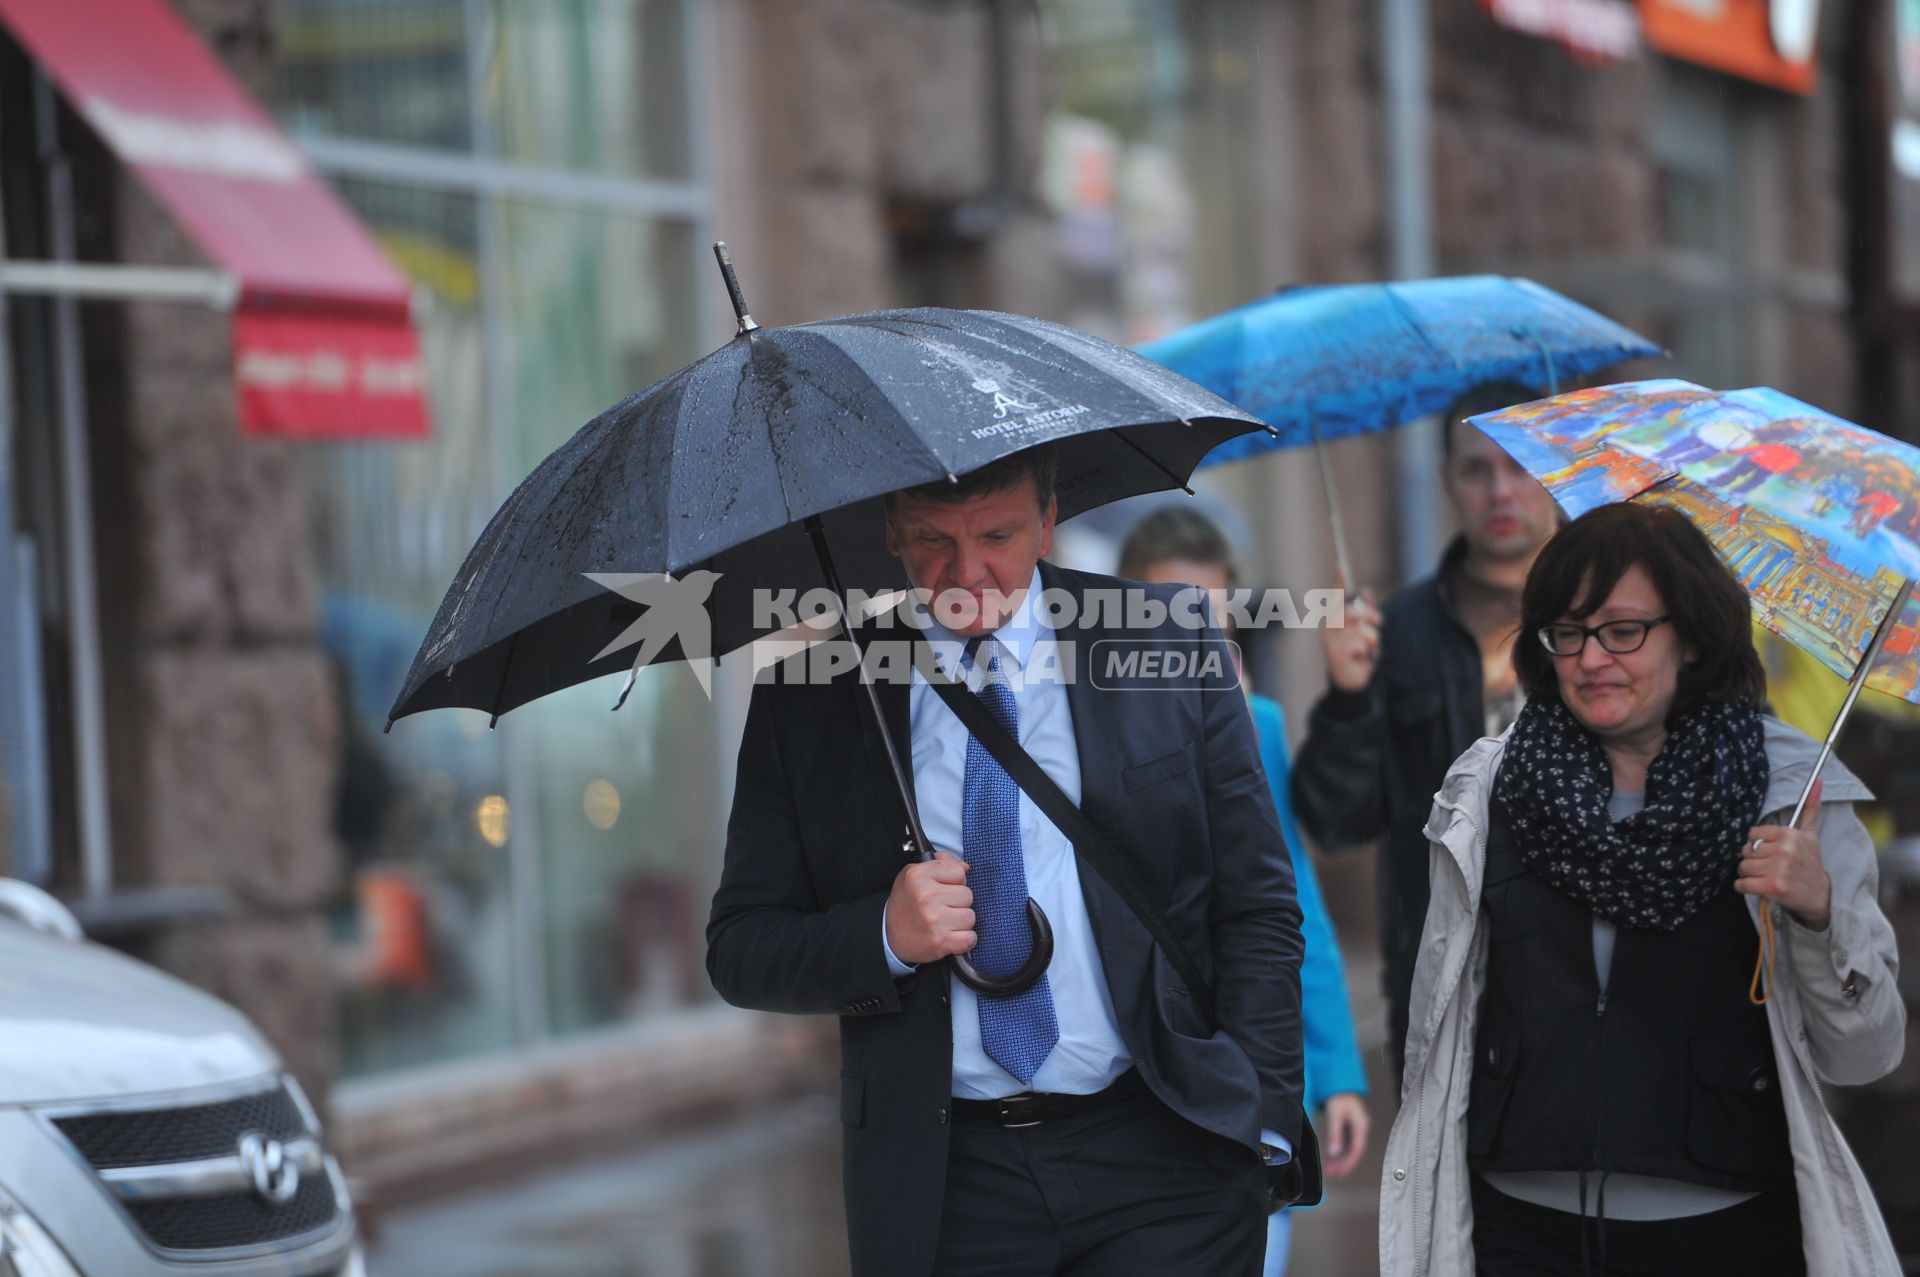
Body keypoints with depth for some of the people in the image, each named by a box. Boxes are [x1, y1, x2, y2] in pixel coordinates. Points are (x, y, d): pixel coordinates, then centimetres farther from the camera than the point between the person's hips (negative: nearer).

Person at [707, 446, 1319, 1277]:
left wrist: (1264, 1122, -5)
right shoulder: (808, 701, 4)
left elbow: (1258, 908, 3)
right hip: (941, 1186, 1)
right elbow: (738, 950, 5)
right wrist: (884, 936, -13)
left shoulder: (1166, 644, 4)